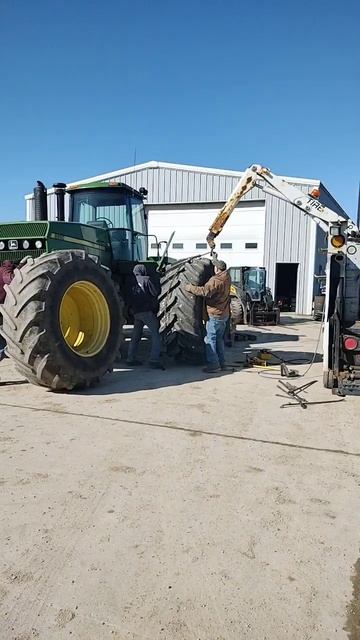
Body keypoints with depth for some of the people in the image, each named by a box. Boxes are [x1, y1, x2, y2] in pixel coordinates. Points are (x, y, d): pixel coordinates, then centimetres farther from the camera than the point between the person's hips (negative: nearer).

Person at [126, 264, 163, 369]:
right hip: (147, 312, -7)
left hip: (136, 312, 7)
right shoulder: (147, 279, -5)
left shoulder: (131, 282, 13)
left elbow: (128, 298, 18)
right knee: (155, 335, -5)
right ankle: (154, 360, -13)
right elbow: (156, 292, -6)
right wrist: (156, 282, 8)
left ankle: (131, 359, 19)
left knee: (135, 336, 17)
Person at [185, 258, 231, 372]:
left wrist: (190, 288, -19)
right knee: (219, 339, 17)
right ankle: (221, 362, 22)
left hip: (215, 314, -9)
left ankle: (213, 364, -6)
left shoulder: (215, 280, -21)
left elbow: (205, 291, -31)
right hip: (224, 314, 9)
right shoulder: (226, 278, 7)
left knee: (210, 339, -4)